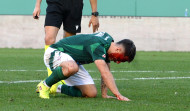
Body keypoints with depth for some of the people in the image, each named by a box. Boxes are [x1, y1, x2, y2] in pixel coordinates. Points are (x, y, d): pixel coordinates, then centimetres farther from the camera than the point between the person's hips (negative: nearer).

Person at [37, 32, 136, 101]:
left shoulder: (109, 41, -2)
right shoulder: (97, 45, -31)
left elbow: (106, 72, 7)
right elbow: (105, 73, -40)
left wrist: (104, 94, 0)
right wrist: (118, 95, -44)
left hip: (73, 61, 9)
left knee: (91, 93, -6)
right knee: (71, 68, -44)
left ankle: (57, 89, 12)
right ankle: (45, 85, -19)